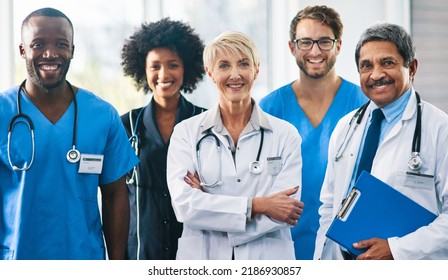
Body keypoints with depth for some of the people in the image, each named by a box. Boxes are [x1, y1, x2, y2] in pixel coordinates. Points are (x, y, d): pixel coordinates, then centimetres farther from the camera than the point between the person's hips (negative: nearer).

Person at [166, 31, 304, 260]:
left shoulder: (285, 135, -1)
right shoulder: (186, 133, 1)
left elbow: (284, 215, -11)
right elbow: (184, 205, -11)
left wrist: (207, 200, -12)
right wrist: (256, 205, -15)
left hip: (267, 258, 0)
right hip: (200, 256, 0)